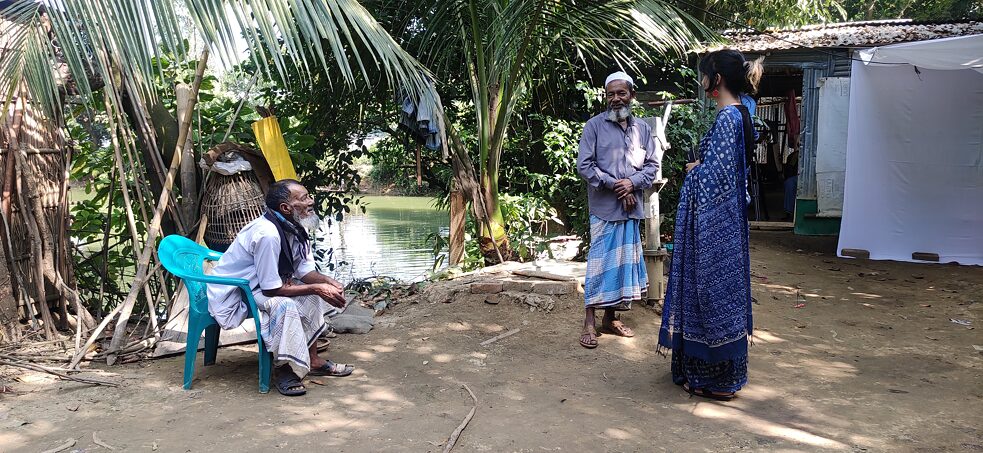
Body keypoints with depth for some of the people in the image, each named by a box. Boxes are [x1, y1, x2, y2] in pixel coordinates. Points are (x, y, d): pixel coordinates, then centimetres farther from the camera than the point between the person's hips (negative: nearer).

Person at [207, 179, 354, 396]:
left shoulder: (294, 228, -2)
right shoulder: (267, 234, -31)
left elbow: (305, 271, 2)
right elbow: (272, 289, -27)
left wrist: (328, 282, -18)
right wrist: (317, 288, -23)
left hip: (253, 288, 10)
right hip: (231, 298, -10)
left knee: (313, 290, 4)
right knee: (283, 304, -33)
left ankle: (312, 359, 9)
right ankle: (284, 369, -17)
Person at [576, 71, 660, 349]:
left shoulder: (642, 129, 10)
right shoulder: (594, 125, -2)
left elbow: (652, 165, 8)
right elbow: (584, 165, -8)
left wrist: (632, 183, -11)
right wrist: (615, 185, -13)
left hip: (631, 207, 5)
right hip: (603, 207, -5)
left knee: (624, 261, 9)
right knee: (600, 261, -5)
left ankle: (611, 318, 19)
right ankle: (589, 322, 0)